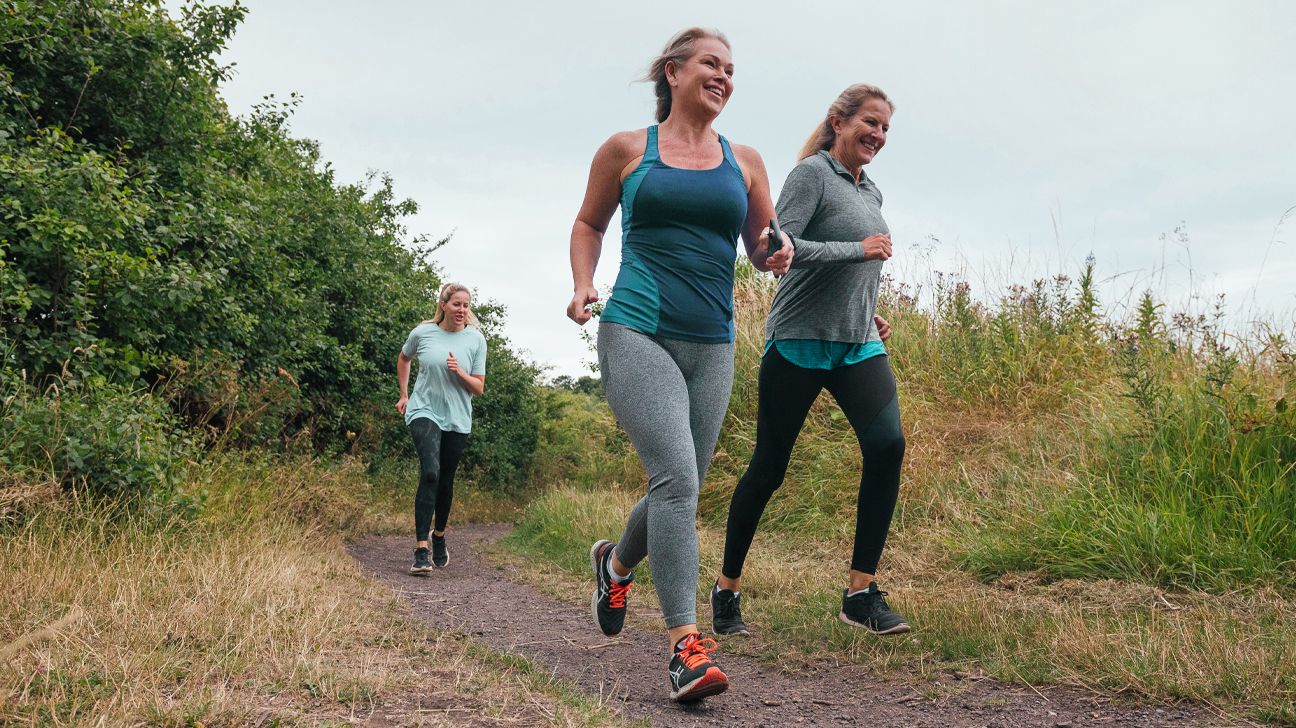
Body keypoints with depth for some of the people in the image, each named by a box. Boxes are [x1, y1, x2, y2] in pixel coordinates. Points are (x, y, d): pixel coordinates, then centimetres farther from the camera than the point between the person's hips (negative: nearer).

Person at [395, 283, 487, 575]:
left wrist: (460, 372, -17)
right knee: (430, 472, -22)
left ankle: (439, 535, 37)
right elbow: (403, 358, 20)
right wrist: (404, 395, 16)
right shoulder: (423, 332, -3)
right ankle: (420, 550, -24)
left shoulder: (476, 339, -2)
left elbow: (479, 388, 1)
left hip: (457, 419, 2)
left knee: (445, 479, 12)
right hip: (424, 412, -2)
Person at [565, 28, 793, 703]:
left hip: (711, 347, 4)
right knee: (676, 475, -20)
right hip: (637, 334, -4)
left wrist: (777, 253, -2)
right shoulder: (626, 149, 6)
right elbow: (589, 223, 18)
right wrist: (583, 284, 2)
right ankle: (685, 643, -15)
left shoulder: (744, 161, 13)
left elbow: (760, 246, 21)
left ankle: (615, 563, 42)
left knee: (680, 489, 10)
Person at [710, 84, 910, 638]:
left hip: (858, 346, 7)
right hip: (800, 342, -6)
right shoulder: (812, 174, -5)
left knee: (887, 444, -16)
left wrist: (869, 315, 17)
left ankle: (861, 594, -11)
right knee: (769, 466, 1)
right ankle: (727, 587, 19)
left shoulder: (870, 192, 19)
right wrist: (858, 250, -16)